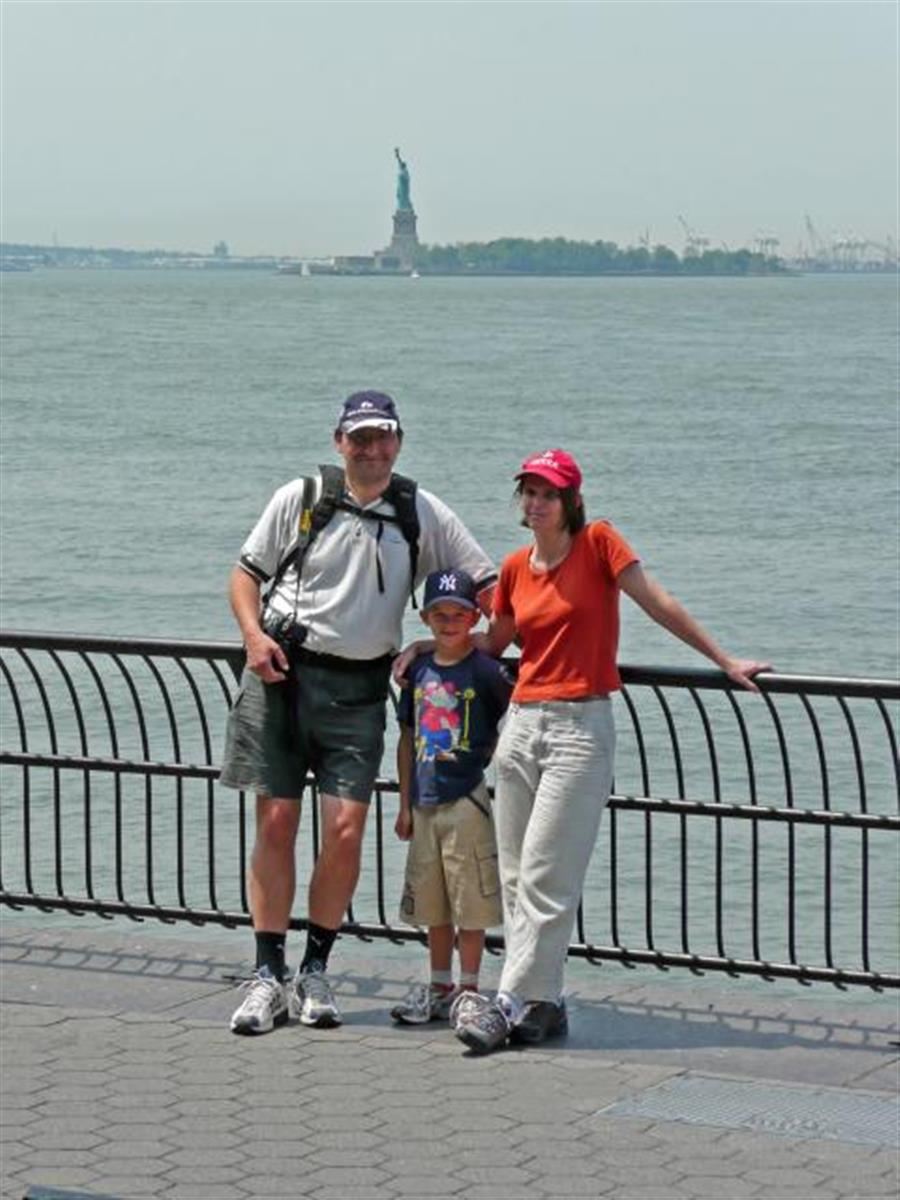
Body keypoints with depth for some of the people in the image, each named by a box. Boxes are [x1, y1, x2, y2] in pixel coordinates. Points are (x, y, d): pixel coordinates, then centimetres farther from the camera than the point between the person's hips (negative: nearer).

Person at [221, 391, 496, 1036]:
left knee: (345, 831, -7)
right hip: (282, 673, -1)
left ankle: (315, 973, 9)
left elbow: (488, 584, 9)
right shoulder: (301, 498, 4)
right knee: (276, 824, -1)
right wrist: (254, 635, -7)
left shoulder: (423, 513, 6)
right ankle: (268, 977, 6)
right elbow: (247, 571, 10)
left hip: (359, 688, 1)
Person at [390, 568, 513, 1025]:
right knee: (432, 901, 12)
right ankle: (439, 986, 22)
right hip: (425, 800, 5)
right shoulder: (418, 670, 8)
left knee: (470, 901, -1)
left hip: (467, 799, -5)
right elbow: (408, 739, 13)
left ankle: (468, 989, 9)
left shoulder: (486, 671, -8)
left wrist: (487, 753, -6)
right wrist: (405, 804, 13)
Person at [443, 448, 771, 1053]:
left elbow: (660, 605, -1)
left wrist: (726, 661, -1)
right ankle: (543, 1004, 9)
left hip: (581, 725, -6)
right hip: (522, 724, 6)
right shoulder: (516, 568, 12)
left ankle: (511, 1003, -10)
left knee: (545, 877, -10)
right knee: (516, 878, 4)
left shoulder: (598, 542, -2)